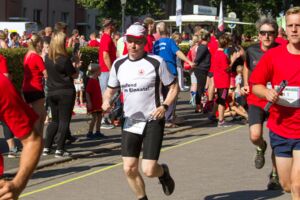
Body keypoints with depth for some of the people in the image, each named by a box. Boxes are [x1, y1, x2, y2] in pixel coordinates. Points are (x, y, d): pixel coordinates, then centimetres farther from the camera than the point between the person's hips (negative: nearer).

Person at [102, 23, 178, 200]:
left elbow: (174, 87, -1)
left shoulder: (156, 62, -9)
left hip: (153, 121, -4)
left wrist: (164, 106, -17)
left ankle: (163, 172, 27)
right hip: (130, 122, 4)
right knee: (129, 169, -2)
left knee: (149, 170, -11)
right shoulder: (119, 64, 4)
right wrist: (106, 100, -7)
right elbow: (111, 89, 15)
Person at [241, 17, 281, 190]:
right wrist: (245, 85, 8)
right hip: (256, 99, 1)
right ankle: (261, 148, 20)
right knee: (255, 136, -18)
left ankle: (275, 174, 28)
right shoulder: (252, 51, -2)